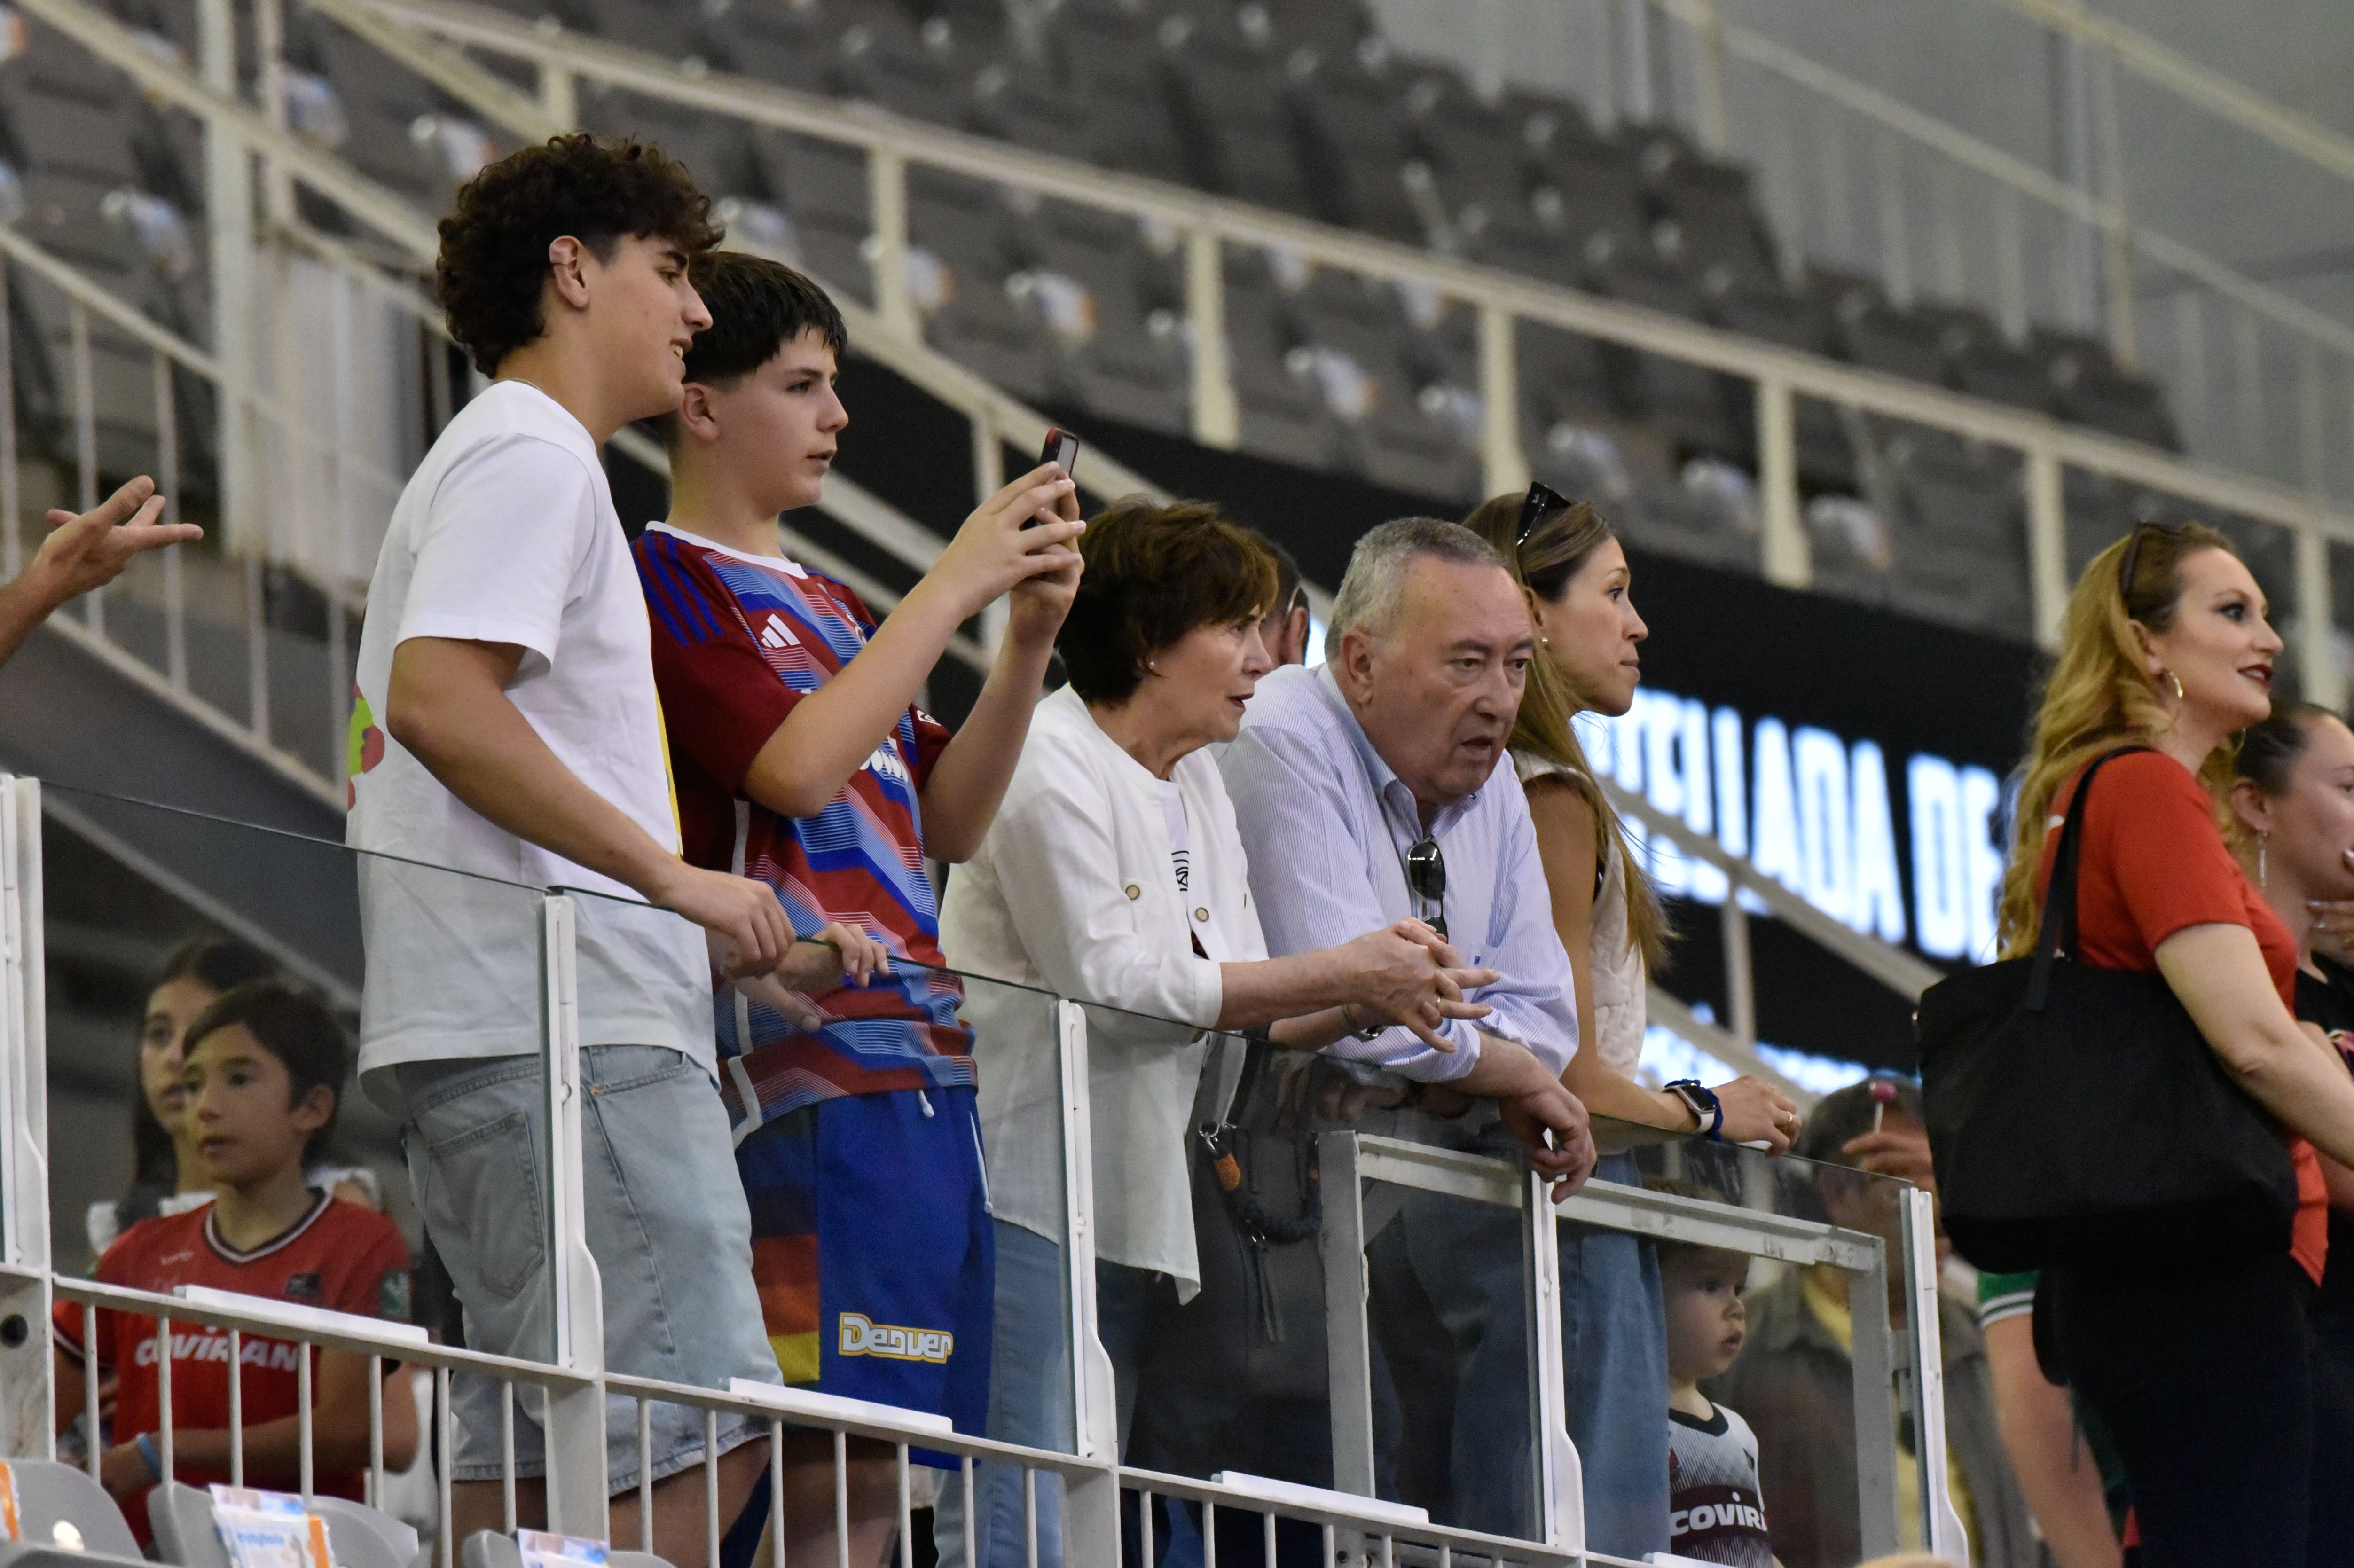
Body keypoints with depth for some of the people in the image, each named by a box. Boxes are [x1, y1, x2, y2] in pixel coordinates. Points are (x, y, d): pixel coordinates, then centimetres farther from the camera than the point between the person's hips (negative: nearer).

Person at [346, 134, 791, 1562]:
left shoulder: (499, 457, 26)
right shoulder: (533, 453, -6)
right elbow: (438, 698, -21)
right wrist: (674, 877, -18)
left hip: (488, 1024, 11)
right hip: (561, 1027, -11)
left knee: (535, 1440, 7)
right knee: (702, 1436, -17)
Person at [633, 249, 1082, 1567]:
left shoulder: (831, 609, 24)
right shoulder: (670, 584, -3)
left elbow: (950, 823, 22)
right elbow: (794, 766, -16)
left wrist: (1031, 643, 9)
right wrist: (957, 586, -10)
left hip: (923, 1062, 9)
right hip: (814, 1067, -9)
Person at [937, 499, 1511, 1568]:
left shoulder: (1198, 789, 20)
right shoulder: (1049, 767, -8)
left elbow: (1237, 1017, 18)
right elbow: (1109, 984, -18)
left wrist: (1363, 1011, -3)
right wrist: (1340, 974, -15)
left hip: (1143, 1216, 9)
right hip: (1028, 1199, -9)